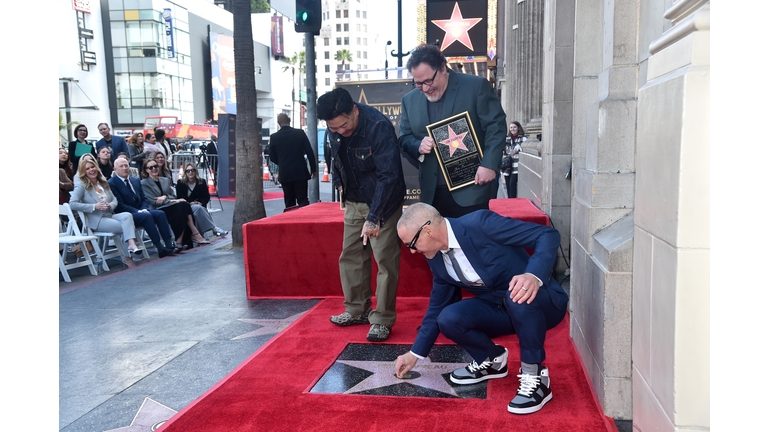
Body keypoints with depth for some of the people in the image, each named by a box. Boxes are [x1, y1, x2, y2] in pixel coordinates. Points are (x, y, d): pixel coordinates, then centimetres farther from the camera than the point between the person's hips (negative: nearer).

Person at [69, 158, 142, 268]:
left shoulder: (104, 183, 19)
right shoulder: (82, 186, 0)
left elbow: (114, 199, 18)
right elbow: (72, 204, -12)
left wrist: (110, 205, -8)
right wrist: (94, 207, -18)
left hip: (110, 216, 5)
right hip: (96, 221, -5)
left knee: (127, 215, -28)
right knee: (125, 227, -25)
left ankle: (132, 245, -41)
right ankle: (127, 257, -17)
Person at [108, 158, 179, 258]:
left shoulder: (135, 180, 19)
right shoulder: (111, 183, -4)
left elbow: (143, 199, 16)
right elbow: (120, 205, -12)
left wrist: (144, 209, -6)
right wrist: (138, 211, -19)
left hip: (140, 211, 7)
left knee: (160, 213, -19)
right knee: (147, 216, -33)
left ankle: (169, 245, -27)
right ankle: (160, 249, -35)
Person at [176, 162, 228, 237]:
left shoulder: (201, 182, 8)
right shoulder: (180, 183, 5)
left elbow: (207, 196, 7)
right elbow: (179, 197, 0)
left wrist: (201, 203, -14)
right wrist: (189, 203, -17)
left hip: (199, 205, 2)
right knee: (197, 208, -34)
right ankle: (214, 228, -39)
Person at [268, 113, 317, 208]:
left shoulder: (274, 137, -3)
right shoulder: (300, 133, -4)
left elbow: (272, 158, 4)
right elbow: (310, 153, -3)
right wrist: (313, 169, 7)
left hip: (284, 174, 1)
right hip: (301, 173, -1)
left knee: (289, 204, 9)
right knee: (303, 201, 1)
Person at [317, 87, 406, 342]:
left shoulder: (379, 127, -26)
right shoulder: (335, 129, -5)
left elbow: (389, 175, -28)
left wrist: (373, 217, -30)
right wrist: (339, 183, 9)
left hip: (382, 202, -7)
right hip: (354, 201, 7)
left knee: (385, 259, -6)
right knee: (350, 254, 10)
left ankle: (382, 320, 5)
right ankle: (357, 310, 25)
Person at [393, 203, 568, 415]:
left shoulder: (480, 224, -23)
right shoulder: (437, 260, 0)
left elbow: (548, 235, -24)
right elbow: (437, 307, 13)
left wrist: (534, 276, -41)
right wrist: (415, 354, 17)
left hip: (543, 302, -6)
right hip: (499, 309, 6)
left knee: (519, 296, -39)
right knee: (449, 319, -18)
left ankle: (535, 377, -18)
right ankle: (492, 360, 12)